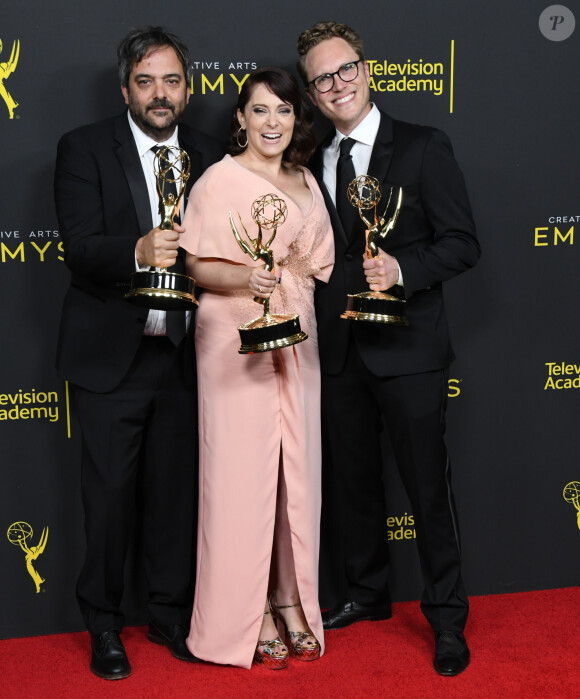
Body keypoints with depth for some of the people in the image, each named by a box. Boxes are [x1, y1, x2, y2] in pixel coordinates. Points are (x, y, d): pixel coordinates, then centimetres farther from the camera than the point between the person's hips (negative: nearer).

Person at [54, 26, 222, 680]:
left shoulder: (209, 157, 7)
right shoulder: (84, 148, -4)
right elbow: (79, 246, -16)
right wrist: (137, 251, -34)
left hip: (181, 355, 3)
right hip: (110, 355, -3)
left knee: (175, 491, 12)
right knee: (109, 494, 4)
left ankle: (170, 615, 28)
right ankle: (104, 626, 21)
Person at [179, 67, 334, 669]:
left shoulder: (305, 184, 14)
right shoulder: (219, 181, -5)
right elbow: (199, 267, -9)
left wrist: (294, 268, 2)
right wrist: (246, 277, -26)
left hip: (294, 340, 6)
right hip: (236, 341, -6)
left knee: (296, 467, 7)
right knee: (243, 471, -3)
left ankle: (290, 601, 17)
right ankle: (249, 613, 6)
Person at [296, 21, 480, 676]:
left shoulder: (424, 148, -3)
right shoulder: (309, 162, 10)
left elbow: (462, 243, -6)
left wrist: (403, 268, -21)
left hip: (408, 349, -5)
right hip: (338, 352, 5)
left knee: (428, 485, 1)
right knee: (349, 481, 15)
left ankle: (446, 617, 15)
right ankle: (366, 592, 34)